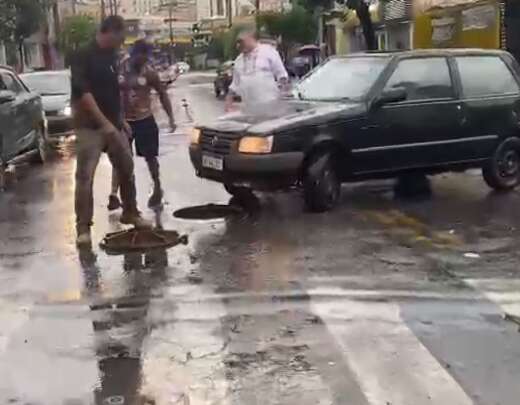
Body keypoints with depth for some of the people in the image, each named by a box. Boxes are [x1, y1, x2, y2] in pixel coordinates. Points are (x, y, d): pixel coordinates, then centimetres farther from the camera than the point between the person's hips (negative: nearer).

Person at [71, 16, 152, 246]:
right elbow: (82, 92, -21)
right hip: (90, 126, -8)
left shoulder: (111, 56, 11)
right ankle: (83, 227, -4)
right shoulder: (83, 56, -12)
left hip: (113, 124, 8)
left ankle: (130, 213, 28)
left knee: (127, 169, 13)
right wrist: (104, 122, -25)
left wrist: (121, 120, 17)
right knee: (85, 177, -8)